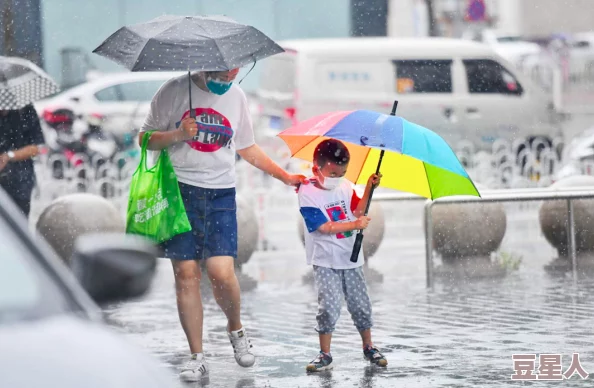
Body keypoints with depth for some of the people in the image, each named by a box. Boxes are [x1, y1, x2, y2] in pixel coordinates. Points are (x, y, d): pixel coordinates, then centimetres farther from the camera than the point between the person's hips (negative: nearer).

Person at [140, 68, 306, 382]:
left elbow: (247, 148, 22)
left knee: (221, 271, -13)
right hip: (180, 191, -2)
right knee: (186, 273, -4)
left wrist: (285, 177, 20)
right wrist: (177, 135, -15)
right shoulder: (174, 91, -1)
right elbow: (145, 138, 4)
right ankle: (196, 357, 4)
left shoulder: (236, 97, 11)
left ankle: (236, 329, 17)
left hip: (221, 194, 2)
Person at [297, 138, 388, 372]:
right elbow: (324, 226, -19)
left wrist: (369, 188, -4)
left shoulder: (345, 187, 3)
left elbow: (358, 210, 8)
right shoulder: (308, 193, -15)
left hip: (351, 257, 5)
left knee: (361, 305, 9)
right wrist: (355, 225, -23)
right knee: (329, 307, -13)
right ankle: (325, 355, -2)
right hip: (325, 261, -5)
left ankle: (369, 348, 24)